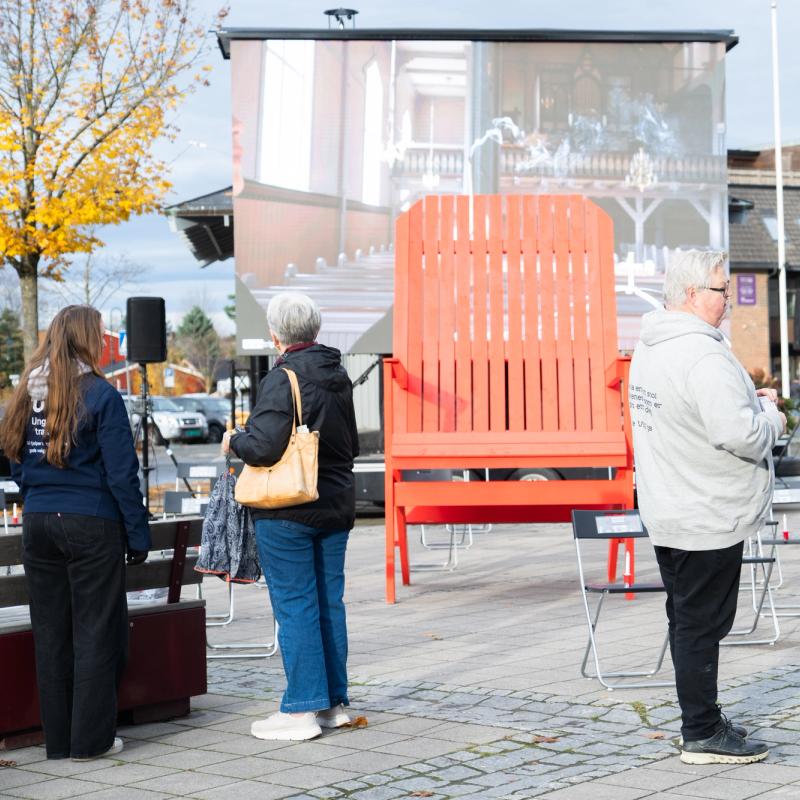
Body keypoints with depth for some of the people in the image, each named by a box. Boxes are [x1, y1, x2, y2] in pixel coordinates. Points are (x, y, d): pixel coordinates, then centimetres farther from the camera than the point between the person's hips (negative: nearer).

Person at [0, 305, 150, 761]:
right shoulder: (100, 395, -11)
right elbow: (121, 473, -12)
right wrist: (138, 533, -6)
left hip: (38, 522, 6)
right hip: (91, 524, -6)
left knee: (51, 632, 12)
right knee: (95, 630, 3)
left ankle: (58, 738, 18)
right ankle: (90, 738, 6)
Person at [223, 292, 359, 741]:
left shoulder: (283, 379, -16)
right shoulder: (339, 376, 8)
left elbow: (263, 447, -23)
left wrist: (234, 441, -4)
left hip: (288, 513, -7)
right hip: (336, 504, 7)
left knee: (295, 606, -2)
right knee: (330, 601, 12)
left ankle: (303, 710, 1)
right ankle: (335, 702, 19)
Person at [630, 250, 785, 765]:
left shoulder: (650, 346, 9)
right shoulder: (704, 355, -23)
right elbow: (738, 433, -29)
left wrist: (748, 400, 10)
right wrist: (771, 419, -9)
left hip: (667, 513, 10)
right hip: (707, 519, -10)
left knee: (686, 620, 17)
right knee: (703, 624, -1)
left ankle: (701, 718, 29)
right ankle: (703, 735, 7)